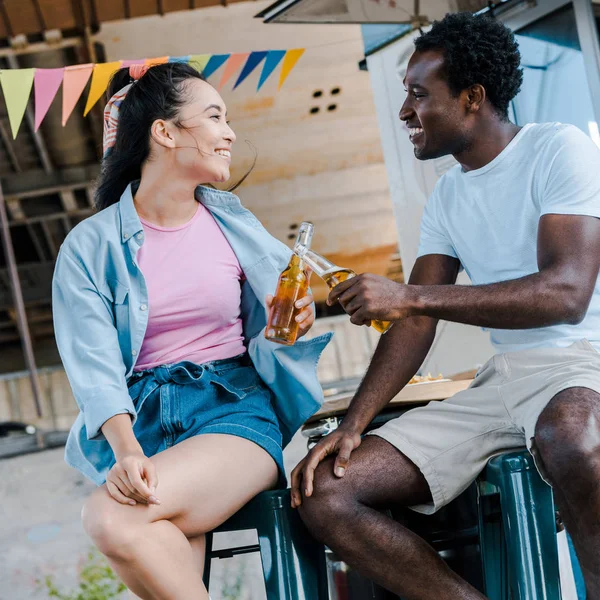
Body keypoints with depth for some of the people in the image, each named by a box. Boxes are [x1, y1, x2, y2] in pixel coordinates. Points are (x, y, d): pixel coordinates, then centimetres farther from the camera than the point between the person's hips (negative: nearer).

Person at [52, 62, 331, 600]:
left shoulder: (233, 223, 12)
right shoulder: (90, 246, 4)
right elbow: (95, 366, -7)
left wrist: (296, 316, -1)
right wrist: (126, 450, -25)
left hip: (236, 407, 0)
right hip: (142, 416, 0)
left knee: (112, 519, -30)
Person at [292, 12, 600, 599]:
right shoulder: (446, 197, 17)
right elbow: (415, 324, 11)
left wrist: (409, 296, -26)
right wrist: (351, 426, -4)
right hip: (500, 378, 7)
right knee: (323, 492, -8)